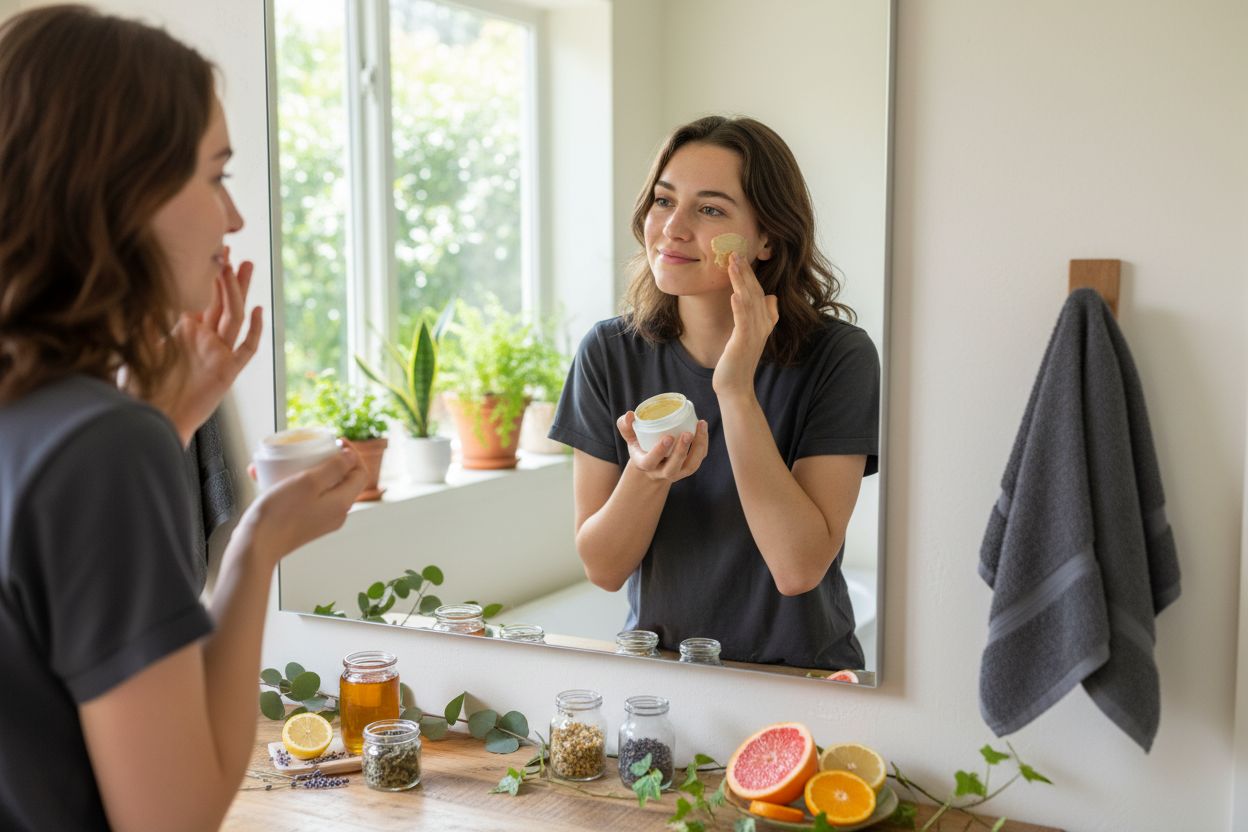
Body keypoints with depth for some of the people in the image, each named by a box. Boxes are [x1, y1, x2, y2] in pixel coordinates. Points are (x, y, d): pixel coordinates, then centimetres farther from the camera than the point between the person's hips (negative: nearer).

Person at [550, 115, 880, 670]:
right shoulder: (610, 353, -4)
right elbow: (602, 568, -4)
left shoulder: (839, 358, -10)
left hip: (798, 672, -2)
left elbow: (799, 569, -17)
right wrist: (646, 474, -22)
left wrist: (736, 391, -21)